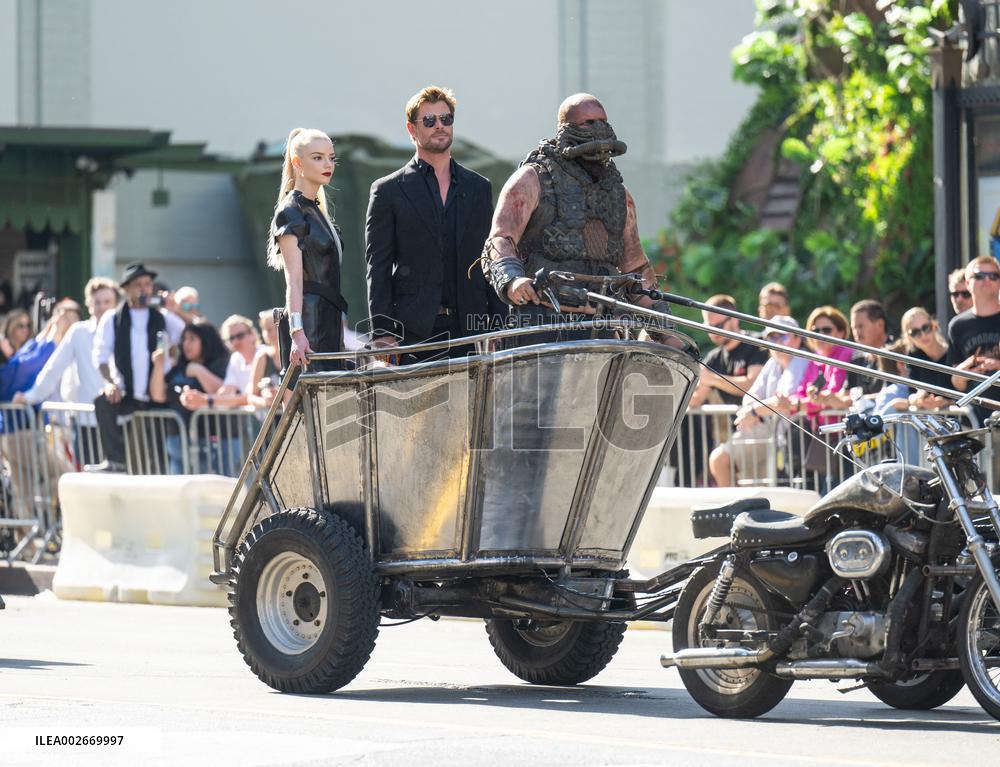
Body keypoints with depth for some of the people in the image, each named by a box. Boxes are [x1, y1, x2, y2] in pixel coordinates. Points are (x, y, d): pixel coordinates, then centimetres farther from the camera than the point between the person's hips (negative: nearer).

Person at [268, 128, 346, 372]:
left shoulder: (317, 210, 20)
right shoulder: (291, 212, -8)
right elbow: (293, 280, -17)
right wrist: (297, 332, -28)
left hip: (327, 322, 9)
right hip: (307, 325, -9)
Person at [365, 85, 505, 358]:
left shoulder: (479, 188, 17)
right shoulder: (388, 191, 6)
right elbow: (378, 268, 2)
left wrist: (500, 327, 7)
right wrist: (382, 333, -8)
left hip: (470, 328, 3)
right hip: (413, 333, -3)